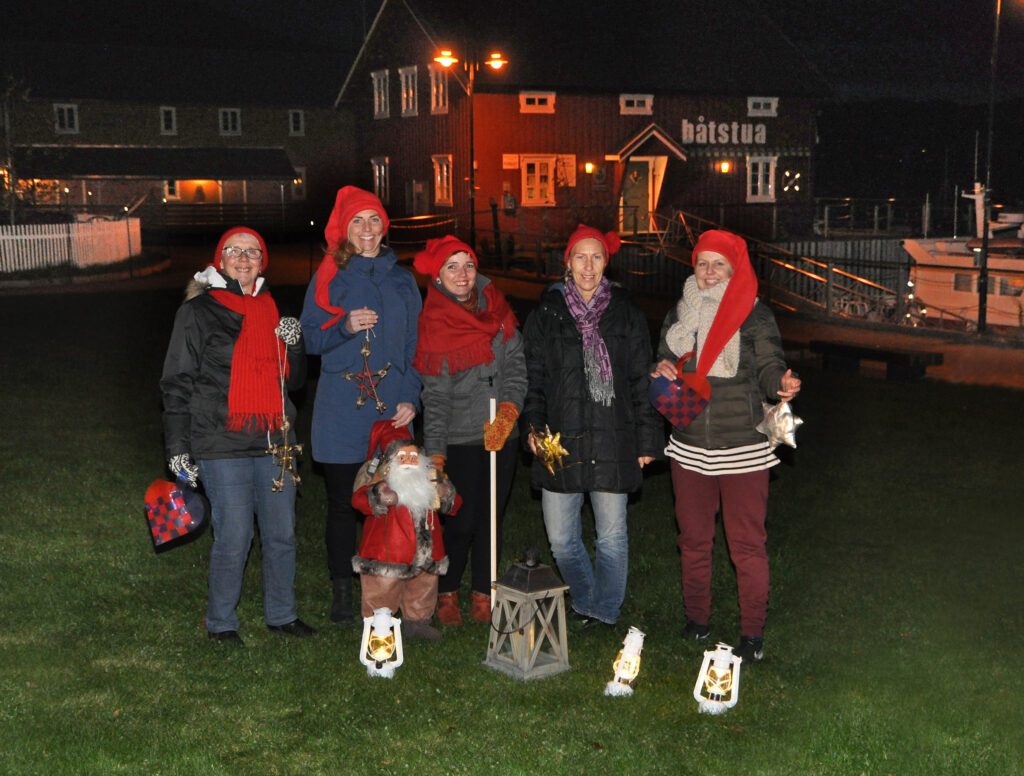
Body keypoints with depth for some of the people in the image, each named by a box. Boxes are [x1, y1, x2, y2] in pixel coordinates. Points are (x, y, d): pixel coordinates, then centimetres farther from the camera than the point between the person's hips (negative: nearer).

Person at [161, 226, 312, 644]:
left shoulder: (272, 309, 15)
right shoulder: (199, 311, -1)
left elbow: (293, 380, 19)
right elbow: (176, 383, -2)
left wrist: (294, 344, -1)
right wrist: (178, 448, -7)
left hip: (274, 440, 5)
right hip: (222, 444, -5)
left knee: (282, 534, 10)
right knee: (233, 538, -5)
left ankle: (282, 614, 26)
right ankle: (220, 623, 13)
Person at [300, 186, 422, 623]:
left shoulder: (401, 280, 12)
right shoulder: (328, 279, 4)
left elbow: (415, 344, 12)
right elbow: (311, 339, 2)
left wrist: (410, 397, 1)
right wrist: (345, 327, -17)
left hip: (391, 407, 2)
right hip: (341, 409, -2)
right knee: (342, 502, 3)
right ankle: (342, 593, 14)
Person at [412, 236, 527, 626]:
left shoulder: (495, 306, 3)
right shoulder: (435, 324, -9)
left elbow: (516, 363, 1)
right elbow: (436, 396, -11)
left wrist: (508, 412, -15)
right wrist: (435, 455, -16)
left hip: (502, 433, 4)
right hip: (460, 439, -4)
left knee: (492, 518, 9)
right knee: (463, 521, -3)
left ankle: (483, 595, 22)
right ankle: (447, 594, 18)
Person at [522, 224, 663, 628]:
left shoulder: (626, 314, 5)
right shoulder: (546, 313, 6)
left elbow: (641, 382, 6)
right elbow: (533, 377, 7)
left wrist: (646, 439, 3)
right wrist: (534, 424, -6)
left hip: (612, 442, -1)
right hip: (560, 440, 1)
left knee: (612, 537, 4)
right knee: (561, 539, 6)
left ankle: (606, 611, 22)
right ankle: (586, 602, 28)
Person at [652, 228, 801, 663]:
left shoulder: (754, 315, -5)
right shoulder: (678, 314, 8)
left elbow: (769, 369, -11)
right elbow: (663, 366, 17)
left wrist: (783, 384, -34)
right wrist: (660, 372, -8)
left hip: (742, 448, -4)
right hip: (689, 446, 4)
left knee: (747, 542, 0)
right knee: (693, 538, 15)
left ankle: (753, 633, 10)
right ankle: (696, 619, 30)